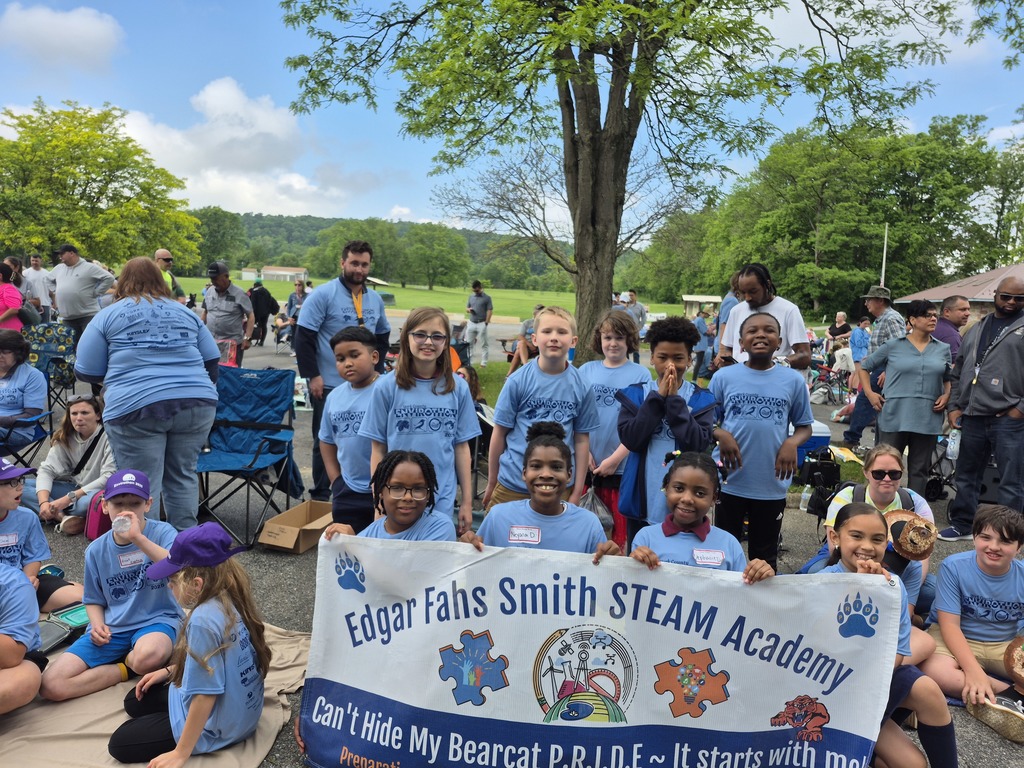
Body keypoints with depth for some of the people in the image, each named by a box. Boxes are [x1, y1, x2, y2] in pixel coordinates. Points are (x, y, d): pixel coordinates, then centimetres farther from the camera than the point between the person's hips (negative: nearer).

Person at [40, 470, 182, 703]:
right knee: (51, 685, -15)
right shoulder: (96, 550, 4)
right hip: (111, 629, 4)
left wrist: (138, 538, -34)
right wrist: (98, 625, -6)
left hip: (156, 621, -4)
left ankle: (129, 662, -2)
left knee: (148, 656, -40)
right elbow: (94, 600, 16)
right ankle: (127, 668, 2)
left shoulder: (162, 532, -9)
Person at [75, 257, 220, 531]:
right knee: (182, 476, 15)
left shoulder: (108, 316, 9)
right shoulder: (185, 312, 18)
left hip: (136, 408, -3)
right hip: (198, 404, 3)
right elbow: (213, 360, 19)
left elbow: (86, 372, 8)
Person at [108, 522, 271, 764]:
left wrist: (181, 753, -18)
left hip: (217, 725, -9)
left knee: (120, 744, 3)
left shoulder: (204, 619, -33)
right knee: (136, 701, 21)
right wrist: (169, 670, 14)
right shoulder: (234, 599, -6)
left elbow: (206, 695, -28)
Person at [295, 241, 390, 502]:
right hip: (329, 385, -5)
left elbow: (383, 337, 21)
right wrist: (312, 376, -15)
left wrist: (376, 370, 10)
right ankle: (320, 496, 18)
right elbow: (303, 337, -12)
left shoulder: (375, 299, 9)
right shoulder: (323, 295, -9)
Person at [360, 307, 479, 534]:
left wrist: (467, 502, 7)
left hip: (442, 502, 1)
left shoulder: (457, 388, 0)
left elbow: (461, 447, 5)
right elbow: (378, 449, 1)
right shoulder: (387, 387, -4)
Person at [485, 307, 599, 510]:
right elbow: (500, 432, -1)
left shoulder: (580, 385, -2)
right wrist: (491, 483, 5)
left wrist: (577, 492, 4)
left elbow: (582, 439, 3)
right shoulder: (518, 381, -7)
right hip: (512, 485, -1)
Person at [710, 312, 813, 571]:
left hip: (772, 483, 0)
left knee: (765, 555, 16)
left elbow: (804, 426, 7)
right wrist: (721, 435, -16)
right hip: (730, 480, 0)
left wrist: (792, 443, -14)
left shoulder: (793, 380, -1)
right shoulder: (724, 377, -3)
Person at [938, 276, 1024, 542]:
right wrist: (953, 406, 11)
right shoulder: (976, 330, 16)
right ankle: (962, 525, 28)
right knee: (966, 475, 15)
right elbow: (958, 372, 19)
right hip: (973, 417, 6)